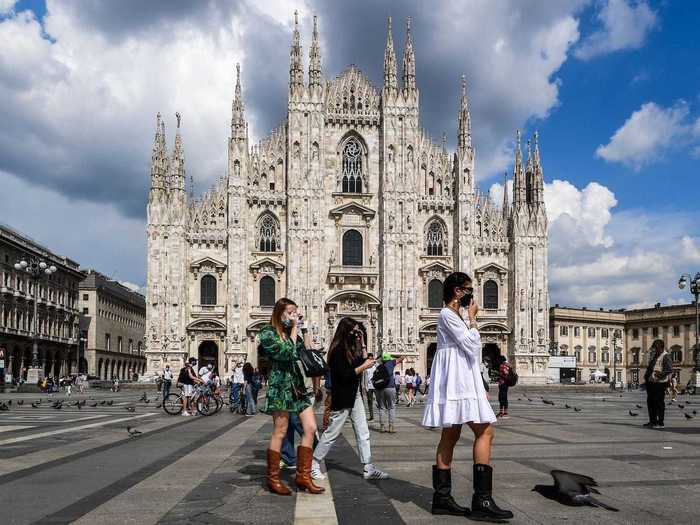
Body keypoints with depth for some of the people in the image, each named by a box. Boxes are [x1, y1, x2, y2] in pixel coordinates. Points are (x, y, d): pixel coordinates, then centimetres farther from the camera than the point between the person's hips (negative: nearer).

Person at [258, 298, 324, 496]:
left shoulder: (292, 332, 18)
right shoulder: (268, 332, -4)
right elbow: (288, 353, -16)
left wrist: (304, 330, 8)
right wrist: (294, 329, -9)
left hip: (298, 385, 7)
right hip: (280, 385, -7)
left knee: (310, 428, -1)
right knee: (279, 433, -3)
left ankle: (303, 476, 6)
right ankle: (273, 479, 9)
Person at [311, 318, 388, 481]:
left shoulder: (351, 348, 11)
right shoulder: (338, 350, -16)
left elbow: (362, 361, 11)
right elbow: (344, 376, -21)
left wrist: (362, 343, 7)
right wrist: (363, 367, -17)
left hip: (355, 395, 9)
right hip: (342, 397, -9)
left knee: (363, 433, 6)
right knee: (332, 433, 1)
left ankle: (368, 469, 9)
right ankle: (313, 465, 14)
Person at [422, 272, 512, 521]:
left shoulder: (456, 317, 22)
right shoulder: (447, 315, -9)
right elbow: (471, 345, -15)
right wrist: (473, 319, -2)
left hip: (463, 380, 10)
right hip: (456, 380, -10)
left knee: (450, 437, 6)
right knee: (485, 431, -15)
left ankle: (442, 497, 8)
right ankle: (482, 500, -18)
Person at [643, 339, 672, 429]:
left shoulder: (665, 356, -9)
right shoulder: (654, 355, 17)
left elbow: (670, 369, -19)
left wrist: (661, 374, -35)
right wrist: (646, 378, 21)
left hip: (660, 383, -9)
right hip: (651, 382, 9)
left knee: (659, 403, -3)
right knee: (650, 402, 12)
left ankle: (660, 423, 3)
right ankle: (652, 421, 22)